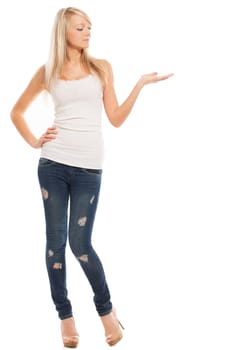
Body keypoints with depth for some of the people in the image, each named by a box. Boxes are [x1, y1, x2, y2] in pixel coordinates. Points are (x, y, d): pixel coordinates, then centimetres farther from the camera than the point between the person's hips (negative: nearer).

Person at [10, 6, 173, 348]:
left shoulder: (101, 67, 9)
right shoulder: (47, 72, 8)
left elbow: (116, 118, 6)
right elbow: (17, 111, 19)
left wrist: (140, 84, -1)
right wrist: (34, 141, 5)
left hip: (88, 167, -1)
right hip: (53, 163, 1)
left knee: (80, 243, -4)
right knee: (55, 240, 3)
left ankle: (106, 309, 18)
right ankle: (65, 315, 17)